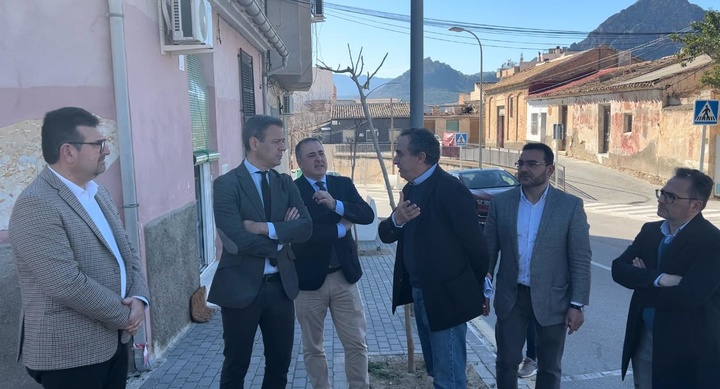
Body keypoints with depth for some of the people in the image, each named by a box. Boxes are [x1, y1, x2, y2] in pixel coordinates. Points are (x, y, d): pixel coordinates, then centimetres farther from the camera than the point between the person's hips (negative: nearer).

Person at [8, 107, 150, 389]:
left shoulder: (99, 194, 9)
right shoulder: (36, 205, -19)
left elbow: (127, 252, 11)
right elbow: (67, 284, -25)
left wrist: (139, 298, -6)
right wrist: (124, 315, -14)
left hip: (114, 339, 8)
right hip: (70, 351, -8)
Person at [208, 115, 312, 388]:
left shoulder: (286, 183, 6)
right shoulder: (226, 184, -11)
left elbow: (305, 227, -6)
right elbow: (237, 240, -21)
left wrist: (266, 228, -18)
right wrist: (282, 234, -9)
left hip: (280, 286, 5)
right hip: (241, 287, -5)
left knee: (280, 361, 16)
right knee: (236, 365, 12)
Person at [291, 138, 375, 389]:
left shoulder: (344, 184, 4)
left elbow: (368, 215, -7)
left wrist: (335, 204, -20)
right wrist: (341, 228, -14)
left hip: (344, 276, 3)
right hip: (309, 279, -2)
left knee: (357, 344, 10)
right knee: (312, 348, 14)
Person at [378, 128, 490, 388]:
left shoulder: (450, 190, -19)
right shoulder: (411, 189, 8)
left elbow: (475, 244, -15)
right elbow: (386, 235, 4)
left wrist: (476, 289, -2)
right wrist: (396, 220, -19)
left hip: (446, 296, -9)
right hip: (420, 293, 9)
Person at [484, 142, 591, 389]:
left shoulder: (571, 206, -7)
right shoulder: (500, 202, -2)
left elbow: (580, 260, -6)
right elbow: (489, 248, 2)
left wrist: (577, 304, -9)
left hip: (551, 300, -1)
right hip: (511, 297, 2)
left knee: (549, 367, 15)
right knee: (506, 362, 12)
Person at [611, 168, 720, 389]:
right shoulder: (650, 230, 4)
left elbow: (688, 296, -27)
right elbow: (618, 269, -6)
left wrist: (641, 283, -11)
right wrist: (658, 279, -23)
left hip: (687, 349, -6)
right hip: (643, 339, 6)